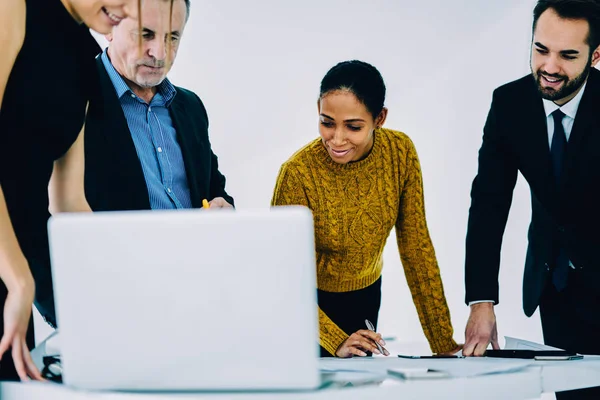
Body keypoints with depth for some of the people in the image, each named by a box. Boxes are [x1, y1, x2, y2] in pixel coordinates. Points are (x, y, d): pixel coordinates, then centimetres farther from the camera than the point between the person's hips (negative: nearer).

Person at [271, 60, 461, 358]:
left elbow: (416, 247, -10)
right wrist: (336, 341, -33)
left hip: (365, 297, 4)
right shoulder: (298, 173, -28)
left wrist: (443, 342, -11)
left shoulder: (400, 152, -18)